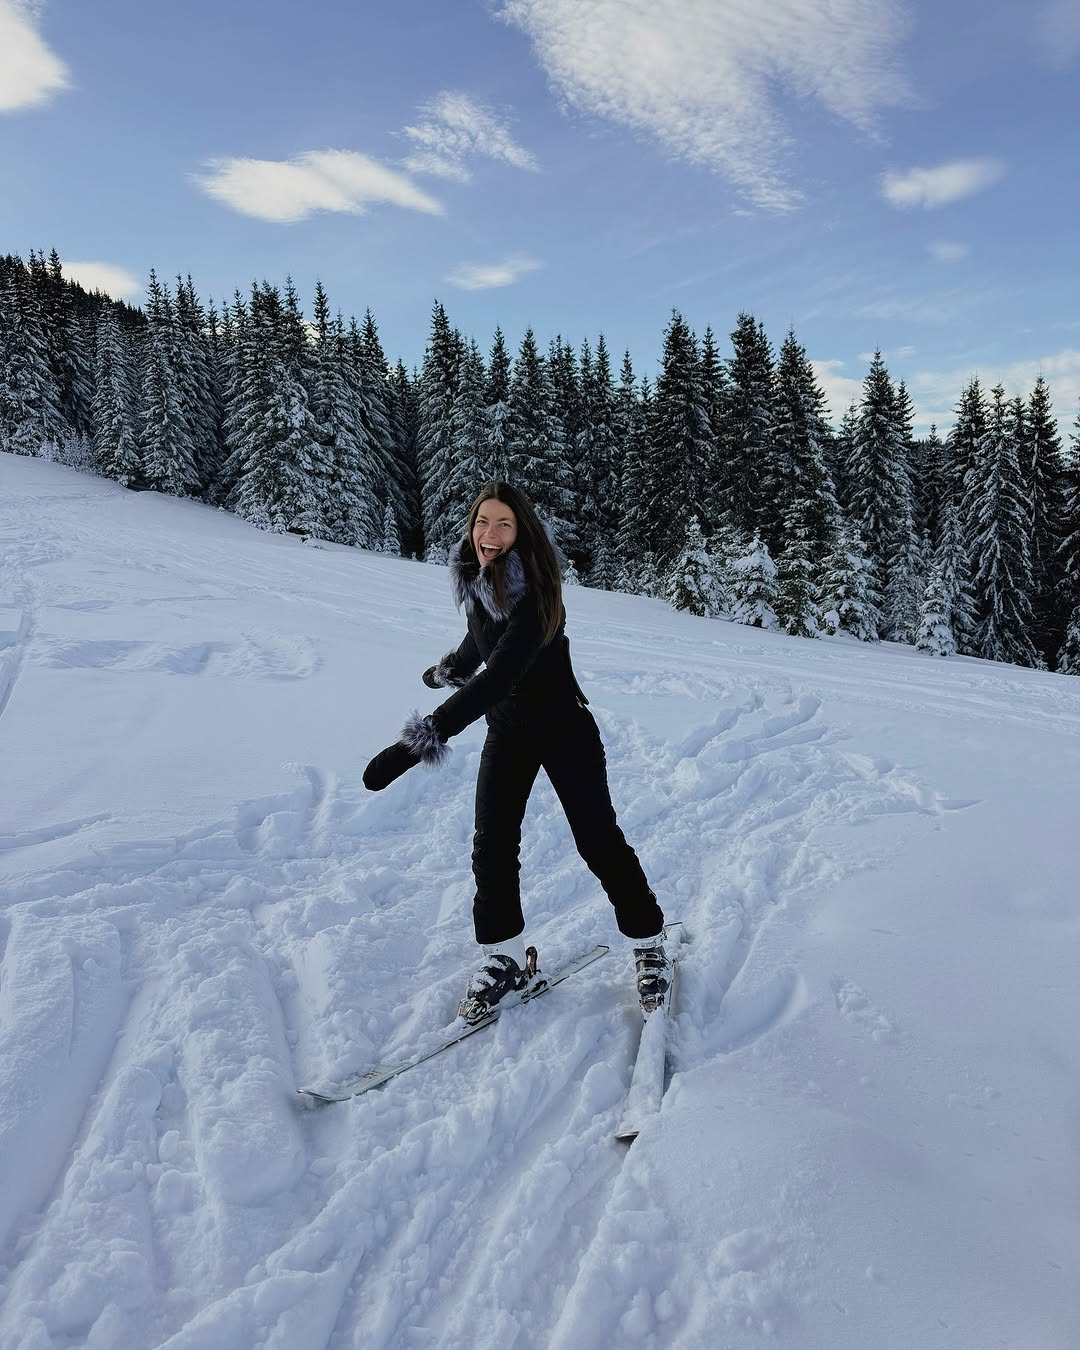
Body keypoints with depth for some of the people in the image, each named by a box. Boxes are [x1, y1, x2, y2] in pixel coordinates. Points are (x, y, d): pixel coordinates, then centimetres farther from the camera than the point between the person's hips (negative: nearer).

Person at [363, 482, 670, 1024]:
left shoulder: (534, 594, -29)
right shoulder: (476, 580, -5)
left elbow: (498, 676, -41)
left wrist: (419, 740, -48)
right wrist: (448, 669, 37)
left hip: (562, 728, -6)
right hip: (506, 729, 6)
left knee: (599, 841, 1)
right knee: (492, 846, 1)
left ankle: (649, 943, 22)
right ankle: (505, 958, 18)